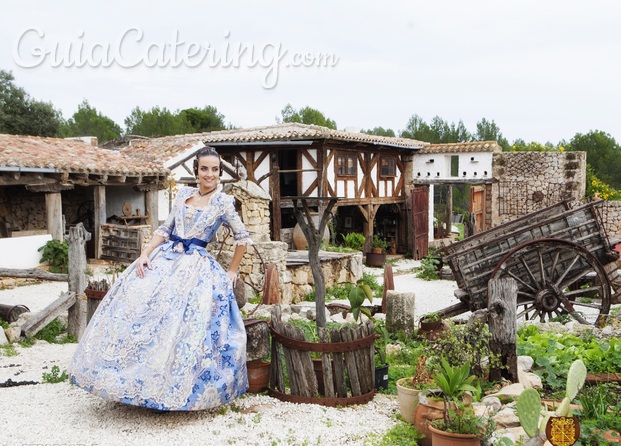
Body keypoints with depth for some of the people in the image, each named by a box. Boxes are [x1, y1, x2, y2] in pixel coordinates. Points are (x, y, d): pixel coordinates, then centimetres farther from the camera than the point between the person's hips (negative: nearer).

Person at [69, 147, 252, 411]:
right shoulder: (183, 194, 10)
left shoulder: (223, 202, -3)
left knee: (179, 326, -10)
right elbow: (165, 228, 12)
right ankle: (138, 385, 13)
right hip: (163, 259, 5)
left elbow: (243, 238, 2)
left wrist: (232, 272, 5)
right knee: (138, 311, -2)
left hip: (196, 268, -5)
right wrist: (145, 254, 0)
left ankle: (170, 393, 8)